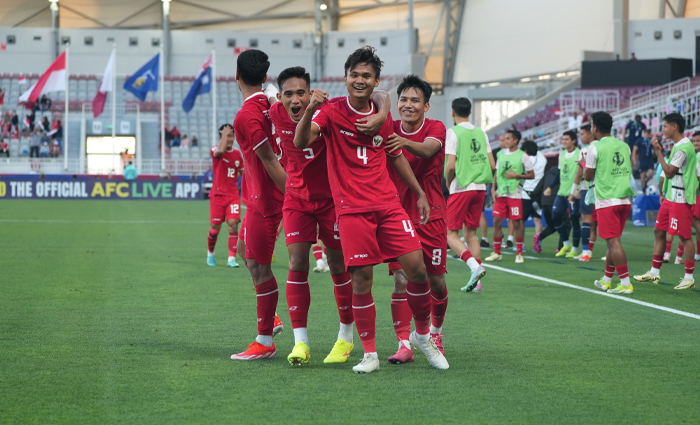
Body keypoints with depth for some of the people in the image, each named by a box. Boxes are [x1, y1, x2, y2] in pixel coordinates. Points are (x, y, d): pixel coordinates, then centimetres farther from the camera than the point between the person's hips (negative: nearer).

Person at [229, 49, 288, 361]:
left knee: (258, 267, -3)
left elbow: (271, 162, -22)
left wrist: (292, 195, -20)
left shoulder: (246, 117, -21)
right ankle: (270, 319, 29)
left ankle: (265, 343, 3)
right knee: (245, 249, 23)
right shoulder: (268, 105, 5)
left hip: (264, 202, -10)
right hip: (260, 198, 10)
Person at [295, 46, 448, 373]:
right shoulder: (332, 111, -3)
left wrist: (420, 193, 22)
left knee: (417, 269, -5)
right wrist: (310, 110, -37)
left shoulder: (383, 116, 10)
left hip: (388, 205, 4)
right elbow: (300, 142, -19)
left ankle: (423, 335, 18)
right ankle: (369, 354, 6)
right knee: (361, 280, -7)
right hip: (352, 209, -3)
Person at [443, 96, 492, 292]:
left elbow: (450, 165, -14)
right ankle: (475, 280, 6)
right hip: (480, 188, 6)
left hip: (461, 189, -6)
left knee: (451, 234, -1)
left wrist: (448, 183, 3)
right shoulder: (481, 133, 10)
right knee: (471, 233, 13)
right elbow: (492, 165, 8)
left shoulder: (453, 133, -8)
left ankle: (474, 265, -23)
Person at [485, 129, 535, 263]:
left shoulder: (522, 156, -4)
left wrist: (516, 175, -14)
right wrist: (493, 189, 7)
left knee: (517, 223, -2)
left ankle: (519, 253, 7)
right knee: (497, 221, 2)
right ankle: (497, 253, 11)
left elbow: (531, 175, -2)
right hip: (500, 193, 5)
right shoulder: (501, 154, 10)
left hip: (515, 194, -5)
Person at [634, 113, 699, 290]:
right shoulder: (678, 146, 13)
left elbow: (669, 172, -17)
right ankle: (655, 272, 19)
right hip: (670, 197, 10)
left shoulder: (684, 147, -18)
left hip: (681, 199, -10)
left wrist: (659, 151, -12)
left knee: (685, 236, -4)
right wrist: (660, 152, 11)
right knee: (659, 232, 12)